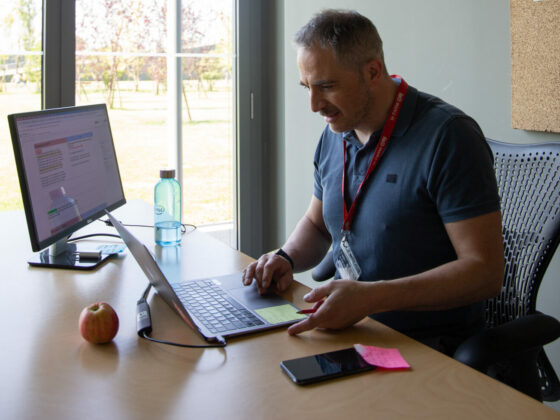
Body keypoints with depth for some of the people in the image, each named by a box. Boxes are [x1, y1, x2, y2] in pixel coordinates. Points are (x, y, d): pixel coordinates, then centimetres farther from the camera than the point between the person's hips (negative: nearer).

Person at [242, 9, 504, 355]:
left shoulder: (448, 135, -16)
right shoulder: (334, 135, 7)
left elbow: (486, 271, -20)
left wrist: (371, 297, -30)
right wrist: (286, 258, 0)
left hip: (432, 349, -6)